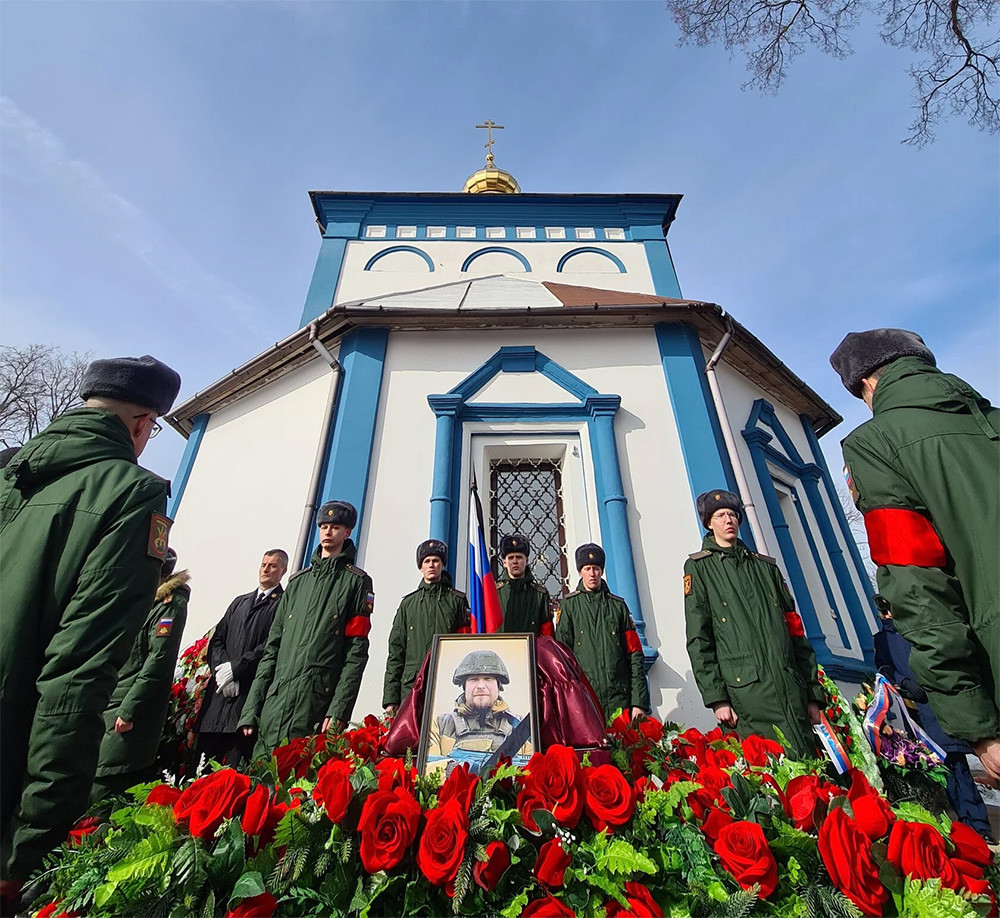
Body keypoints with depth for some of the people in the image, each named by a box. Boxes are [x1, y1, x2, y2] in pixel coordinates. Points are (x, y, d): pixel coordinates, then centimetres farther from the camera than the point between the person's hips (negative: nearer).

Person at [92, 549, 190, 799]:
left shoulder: (171, 604, -12)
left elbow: (158, 661, -17)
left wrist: (128, 710, -17)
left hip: (132, 704, -8)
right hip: (107, 702, 8)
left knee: (102, 786, -6)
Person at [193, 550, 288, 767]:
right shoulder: (239, 602, 20)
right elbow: (217, 639, 13)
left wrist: (235, 669, -11)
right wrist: (222, 669, -4)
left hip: (251, 692, -6)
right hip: (219, 692, 6)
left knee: (234, 769, -4)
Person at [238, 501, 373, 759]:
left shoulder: (357, 581, 1)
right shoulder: (298, 580, 18)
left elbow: (357, 650, -6)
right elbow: (272, 646, 16)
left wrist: (339, 709, -14)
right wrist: (251, 707, 9)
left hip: (317, 701, -5)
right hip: (274, 701, 5)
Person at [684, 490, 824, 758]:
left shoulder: (765, 566, 18)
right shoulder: (699, 567, 5)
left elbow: (795, 629, 16)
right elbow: (698, 639, -3)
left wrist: (813, 693, 11)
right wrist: (716, 697, -9)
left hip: (792, 688, 4)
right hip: (746, 692, -4)